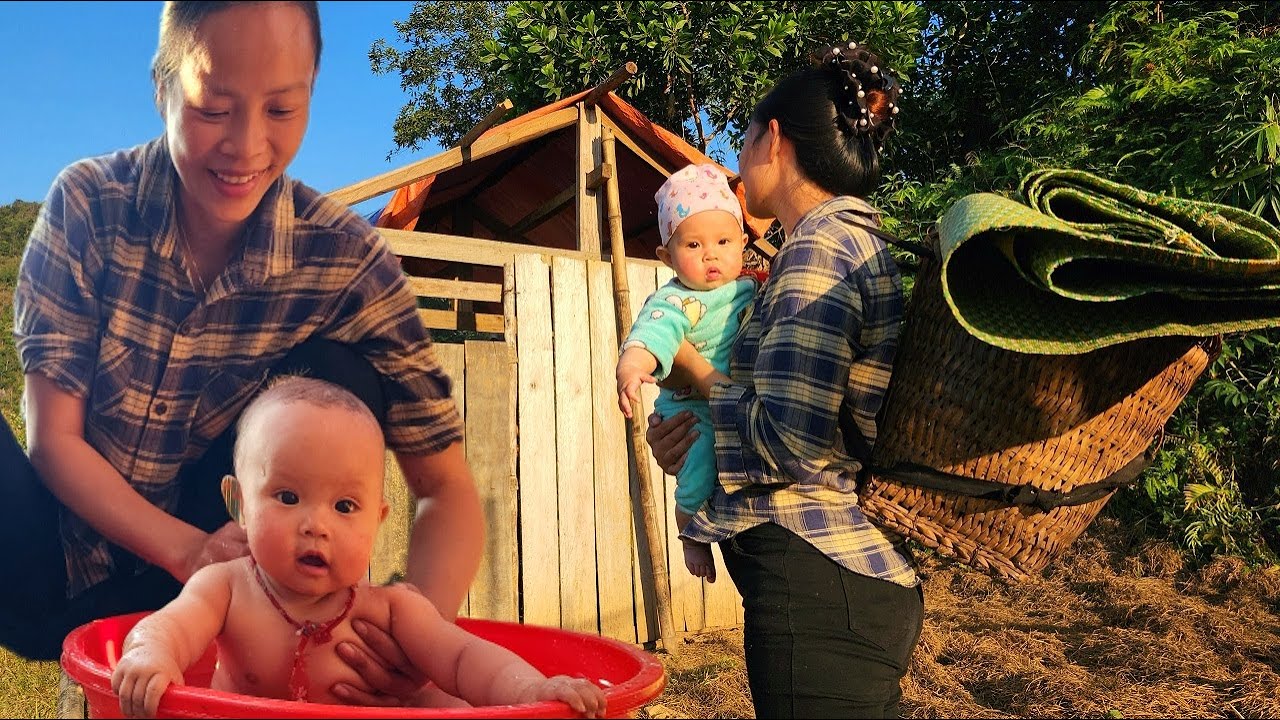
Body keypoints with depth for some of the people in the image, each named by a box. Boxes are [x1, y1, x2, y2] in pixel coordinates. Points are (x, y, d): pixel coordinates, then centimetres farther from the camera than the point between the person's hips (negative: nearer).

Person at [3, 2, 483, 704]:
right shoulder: (87, 205, -14)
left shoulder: (344, 258, -15)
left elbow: (446, 491, -18)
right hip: (65, 569, 0)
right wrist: (190, 551, -30)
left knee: (340, 380, -21)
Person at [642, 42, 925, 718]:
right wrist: (699, 433, 5)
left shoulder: (817, 248, -14)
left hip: (818, 584, -10)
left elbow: (792, 444, -22)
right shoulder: (857, 240, 15)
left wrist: (692, 367, -7)